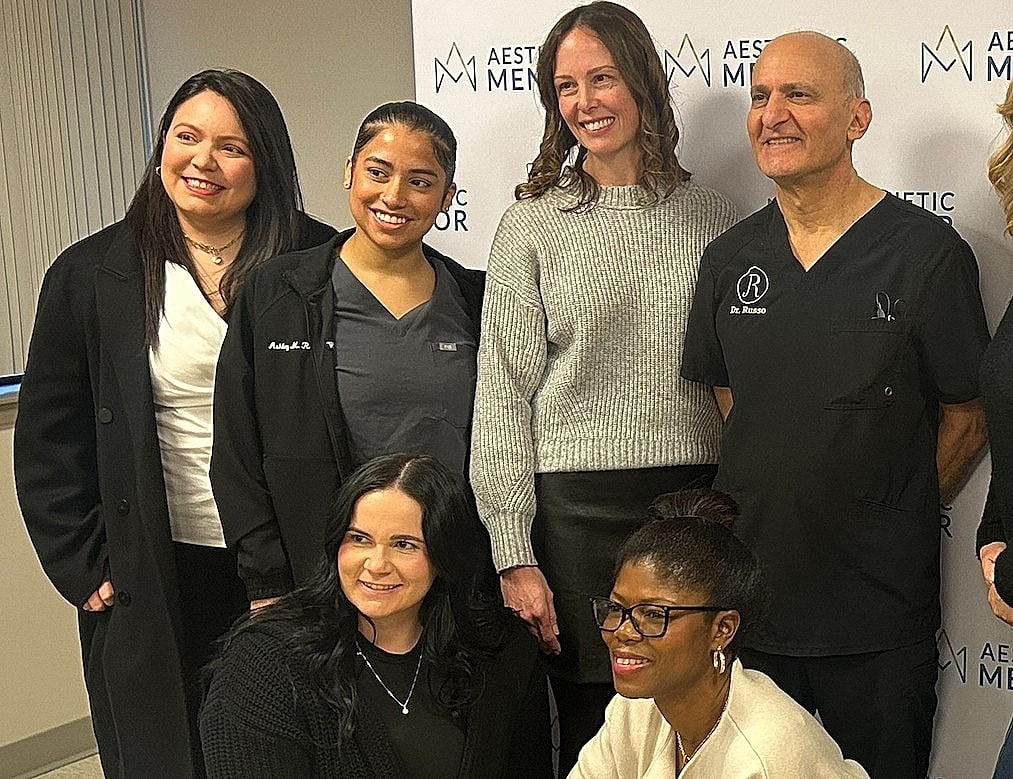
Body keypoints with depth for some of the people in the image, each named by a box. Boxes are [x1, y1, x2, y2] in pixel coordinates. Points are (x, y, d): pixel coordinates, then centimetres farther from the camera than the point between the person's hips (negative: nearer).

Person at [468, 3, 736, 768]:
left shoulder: (711, 215, 7)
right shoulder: (533, 224, 2)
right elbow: (504, 395, -1)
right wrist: (514, 556, -6)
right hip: (575, 507, -1)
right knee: (587, 720, 4)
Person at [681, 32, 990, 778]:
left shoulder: (927, 254, -10)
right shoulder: (730, 257, 4)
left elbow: (967, 415, -4)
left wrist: (894, 516, 2)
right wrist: (776, 504, 6)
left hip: (879, 612, -4)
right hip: (749, 593, 4)